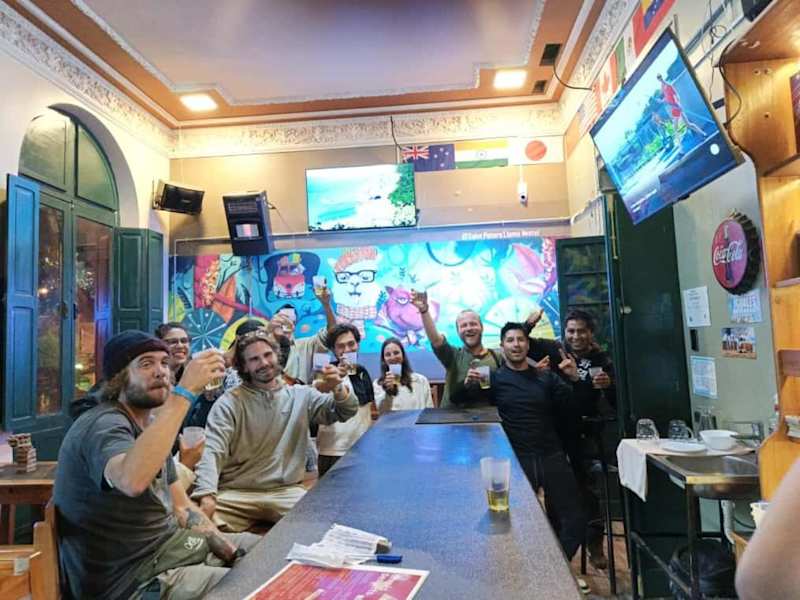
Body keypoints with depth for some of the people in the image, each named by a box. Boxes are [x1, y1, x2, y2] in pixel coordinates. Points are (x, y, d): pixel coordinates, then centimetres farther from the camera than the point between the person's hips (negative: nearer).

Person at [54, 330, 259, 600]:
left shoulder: (151, 425, 10)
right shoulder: (104, 425, -20)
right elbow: (133, 481, -44)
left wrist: (233, 553, -1)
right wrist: (185, 392, -38)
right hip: (134, 577, -9)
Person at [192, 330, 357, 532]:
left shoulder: (301, 395, 8)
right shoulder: (229, 403, -2)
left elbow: (347, 411, 7)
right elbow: (212, 451, -12)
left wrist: (337, 389, -16)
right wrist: (207, 495, -30)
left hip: (288, 491, 2)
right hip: (236, 494, -1)